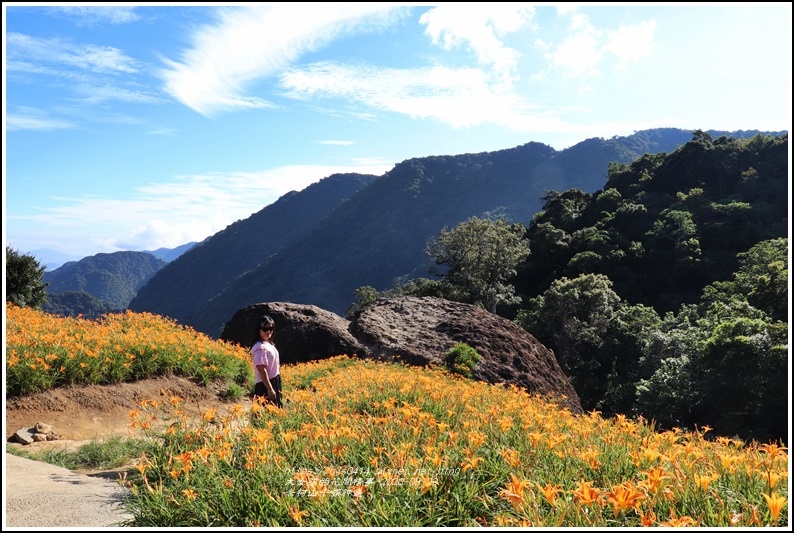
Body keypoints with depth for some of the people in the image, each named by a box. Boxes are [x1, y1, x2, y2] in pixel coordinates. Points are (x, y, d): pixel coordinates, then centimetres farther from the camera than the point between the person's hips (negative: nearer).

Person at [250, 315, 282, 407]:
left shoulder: (269, 344, 10)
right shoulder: (260, 347, -19)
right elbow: (261, 369, -22)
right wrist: (270, 389, -23)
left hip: (274, 383, 10)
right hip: (265, 386, -10)